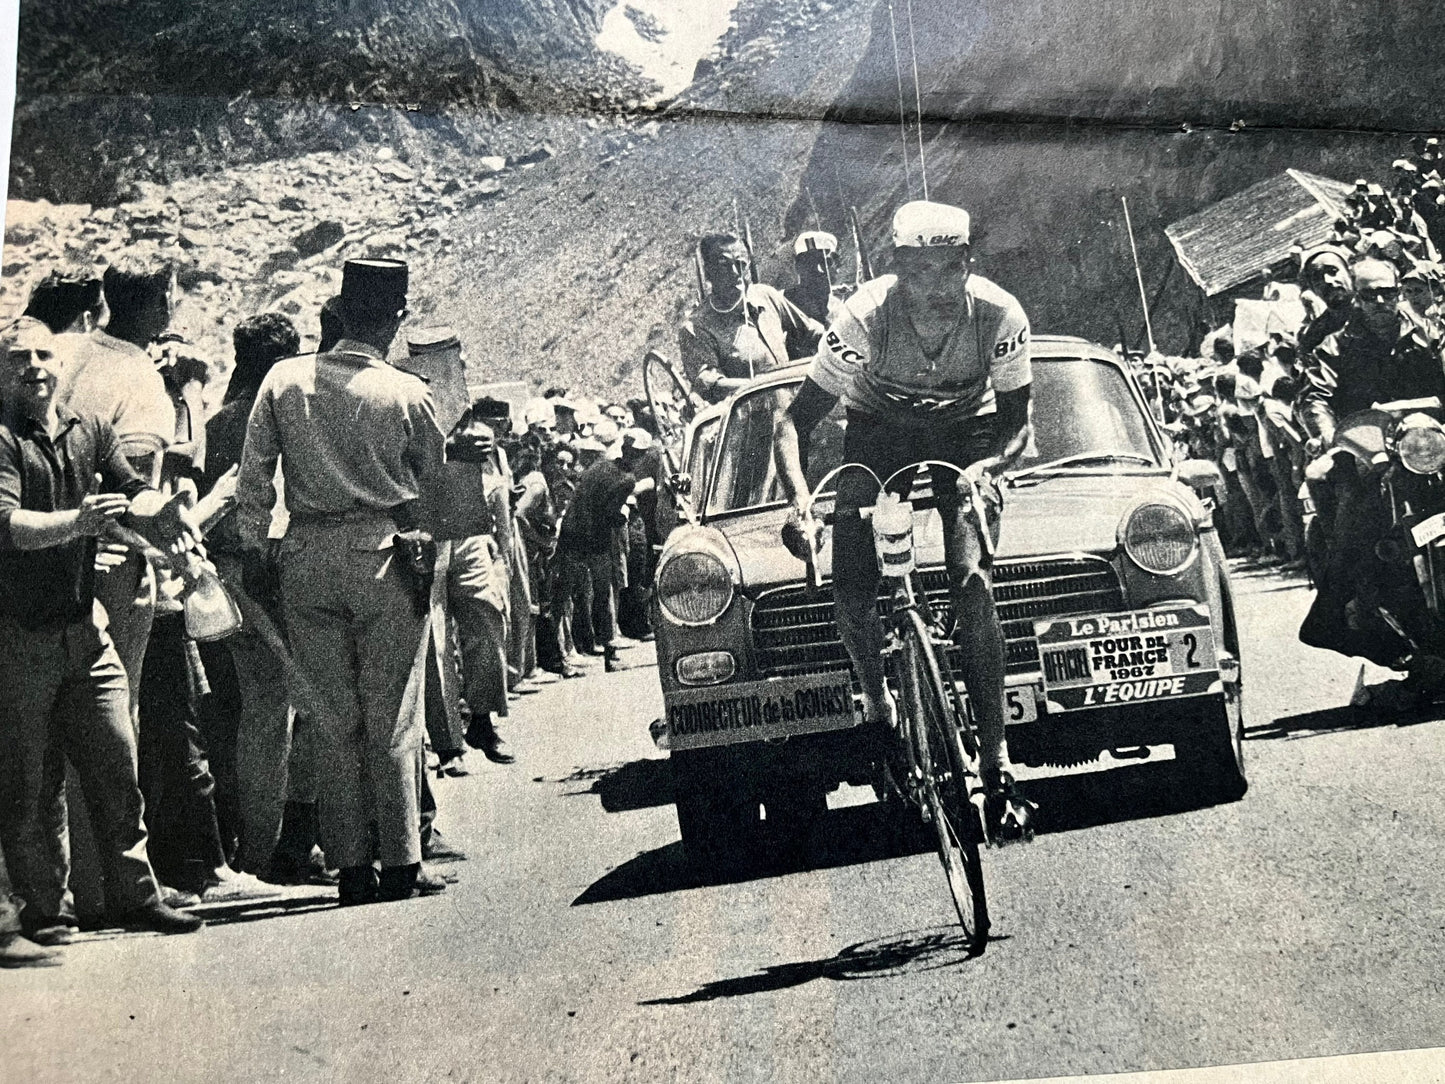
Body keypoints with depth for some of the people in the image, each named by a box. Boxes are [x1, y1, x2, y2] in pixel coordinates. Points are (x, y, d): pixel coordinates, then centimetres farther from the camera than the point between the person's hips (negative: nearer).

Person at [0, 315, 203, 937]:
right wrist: (76, 520, -39)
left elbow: (132, 491, -2)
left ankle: (134, 896, 14)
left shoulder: (92, 432, 9)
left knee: (116, 766, 6)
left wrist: (152, 513, -25)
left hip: (85, 627, 5)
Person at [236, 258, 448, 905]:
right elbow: (436, 476, 6)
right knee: (390, 718, 3)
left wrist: (253, 545, 9)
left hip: (306, 558, 3)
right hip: (386, 554, -2)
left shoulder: (284, 379, 0)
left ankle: (350, 866, 11)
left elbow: (253, 474, 1)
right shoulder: (407, 394, -6)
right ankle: (401, 865, 5)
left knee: (333, 716, 9)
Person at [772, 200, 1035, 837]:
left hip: (966, 437, 0)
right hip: (879, 433, 1)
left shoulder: (1000, 317, -26)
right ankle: (875, 702, 12)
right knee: (851, 588, -19)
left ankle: (996, 761, -18)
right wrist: (798, 499, -41)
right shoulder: (865, 318, -28)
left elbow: (1016, 427, -14)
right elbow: (793, 420, -23)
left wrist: (983, 468, -36)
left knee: (972, 582, -23)